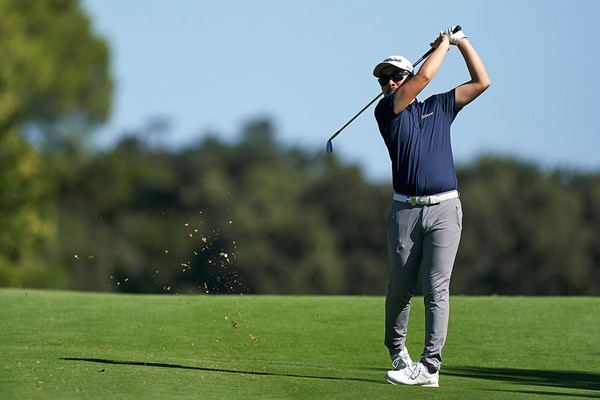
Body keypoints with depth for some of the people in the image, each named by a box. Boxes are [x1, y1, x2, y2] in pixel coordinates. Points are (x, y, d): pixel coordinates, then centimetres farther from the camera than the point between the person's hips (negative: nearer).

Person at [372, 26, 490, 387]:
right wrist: (444, 44, 8)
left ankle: (429, 367, -12)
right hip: (406, 210, 0)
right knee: (401, 287, 6)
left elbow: (481, 82, 14)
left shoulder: (440, 107, 15)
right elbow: (424, 75, -5)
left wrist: (462, 41, 11)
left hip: (444, 208, 0)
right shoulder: (386, 111, 5)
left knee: (436, 287, -8)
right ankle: (397, 350, 30)